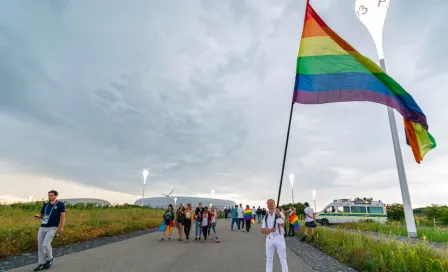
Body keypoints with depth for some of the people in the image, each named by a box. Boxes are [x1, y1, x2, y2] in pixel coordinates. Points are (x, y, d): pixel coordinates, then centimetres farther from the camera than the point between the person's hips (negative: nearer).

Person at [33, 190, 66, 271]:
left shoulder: (60, 205, -4)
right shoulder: (45, 205, 12)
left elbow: (63, 216, -8)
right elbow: (41, 215, 20)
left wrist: (61, 227, -16)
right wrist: (37, 216, -5)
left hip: (52, 228, -6)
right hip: (42, 228, 6)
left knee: (45, 244, -12)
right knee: (40, 246, 7)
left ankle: (50, 259, 14)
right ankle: (42, 264, 20)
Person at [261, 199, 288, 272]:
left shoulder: (280, 214, -6)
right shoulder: (265, 217, 5)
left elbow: (282, 224, -26)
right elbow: (262, 230, 3)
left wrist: (278, 214, -45)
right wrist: (270, 230, -18)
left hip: (279, 238, -3)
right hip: (269, 239, 4)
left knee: (283, 259, 5)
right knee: (269, 259, 12)